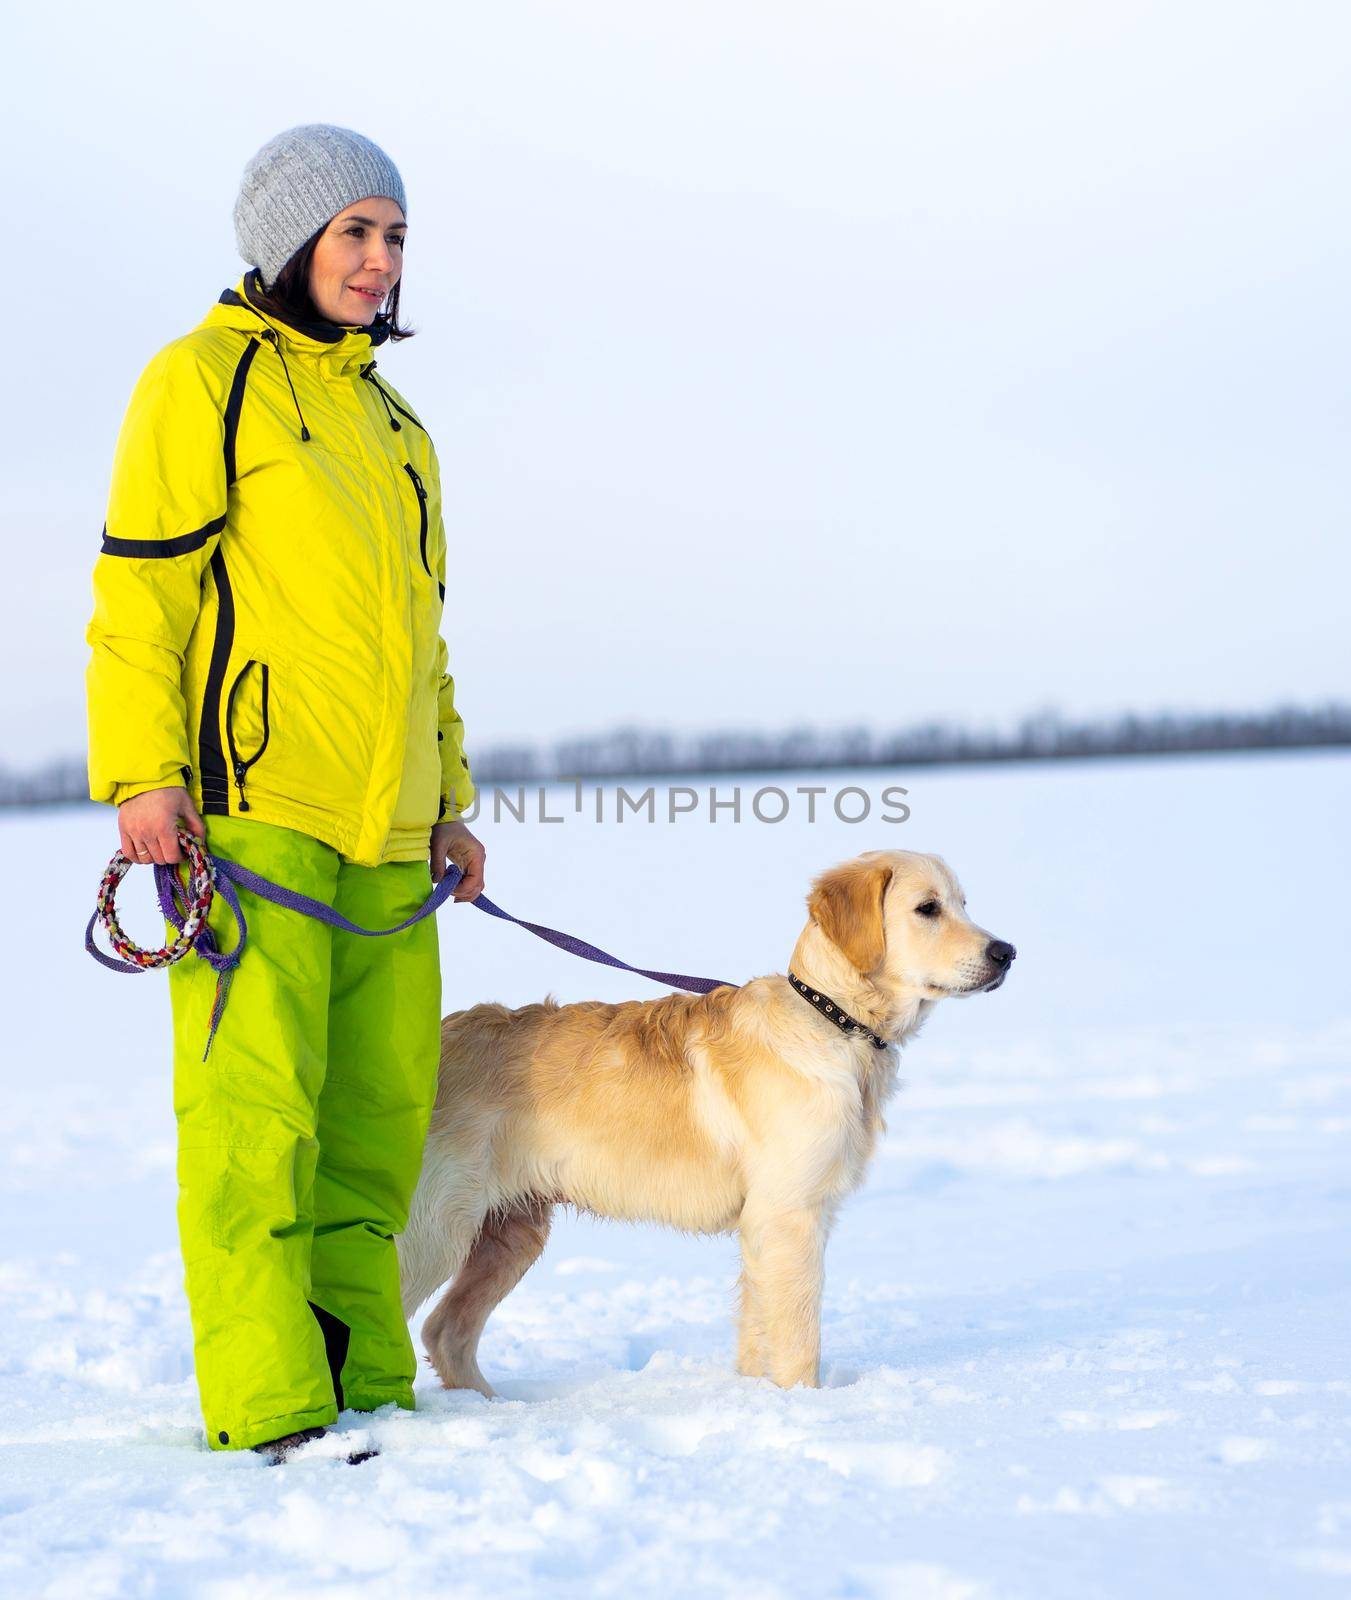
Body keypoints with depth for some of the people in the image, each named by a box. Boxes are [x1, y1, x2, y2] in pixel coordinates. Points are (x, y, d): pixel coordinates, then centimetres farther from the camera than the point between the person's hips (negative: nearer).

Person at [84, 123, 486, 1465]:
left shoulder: (393, 424, 23)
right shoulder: (202, 382, 2)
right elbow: (138, 593, -4)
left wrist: (448, 799, 23)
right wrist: (143, 774, -13)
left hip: (382, 833, 7)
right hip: (247, 813, -7)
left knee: (376, 1119, 6)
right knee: (255, 1111, -9)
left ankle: (367, 1391, 12)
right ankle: (269, 1413, -7)